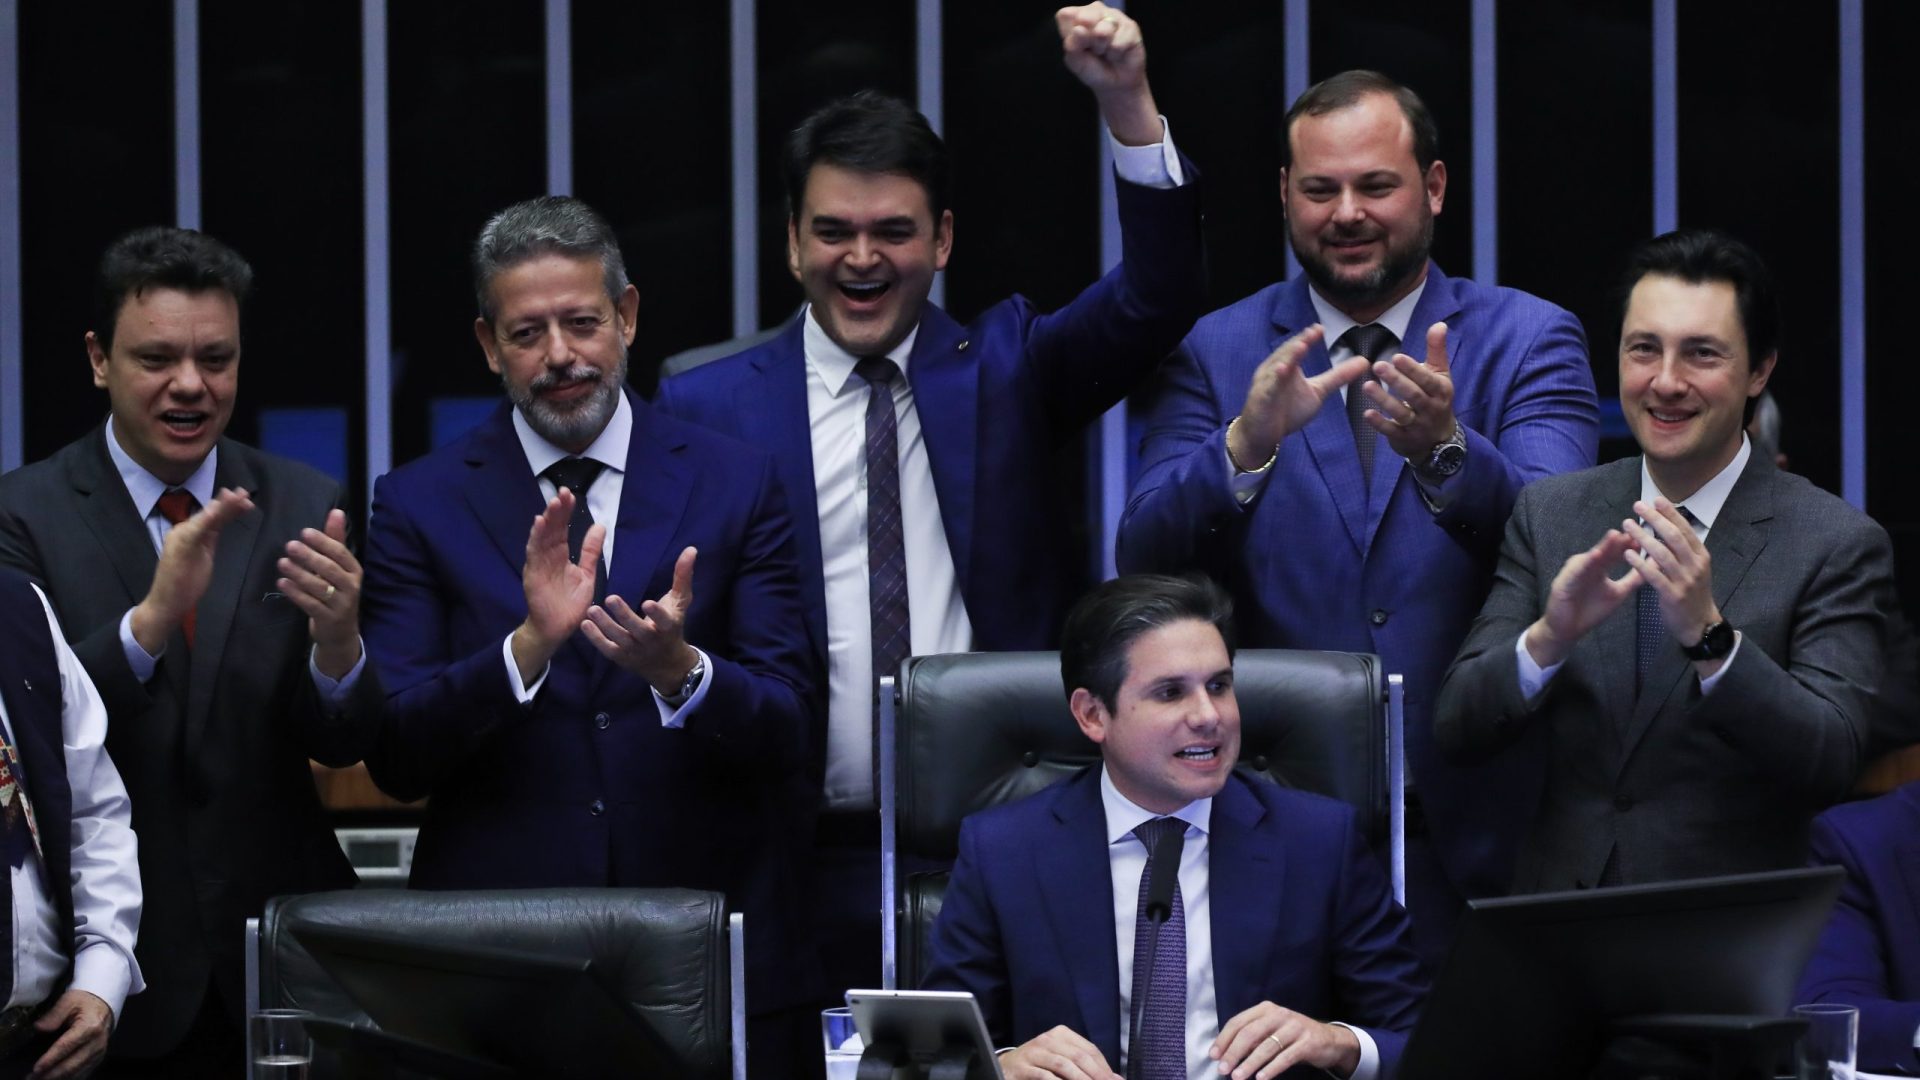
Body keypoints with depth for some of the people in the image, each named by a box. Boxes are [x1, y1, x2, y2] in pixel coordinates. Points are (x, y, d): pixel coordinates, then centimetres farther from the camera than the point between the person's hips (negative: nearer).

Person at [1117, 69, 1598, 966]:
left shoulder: (1530, 342, 4)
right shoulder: (1215, 354, 6)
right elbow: (1147, 560, -7)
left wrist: (1444, 449, -33)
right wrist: (1247, 442, -25)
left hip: (1477, 829, 0)